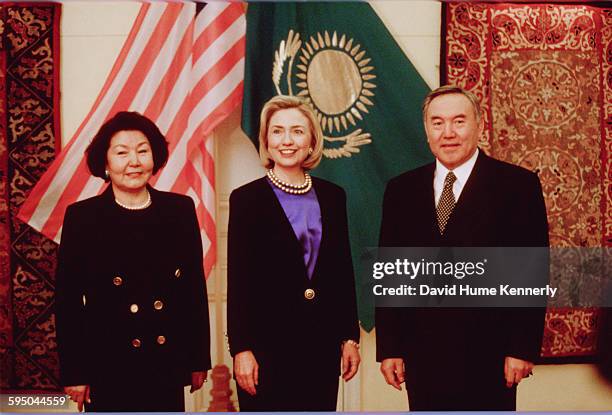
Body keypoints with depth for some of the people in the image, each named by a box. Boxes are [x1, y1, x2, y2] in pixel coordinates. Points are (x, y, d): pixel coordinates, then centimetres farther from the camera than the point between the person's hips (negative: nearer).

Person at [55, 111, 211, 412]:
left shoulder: (180, 209, 3)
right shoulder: (81, 217, -2)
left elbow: (196, 287, 7)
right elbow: (68, 301, -1)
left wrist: (199, 359, 8)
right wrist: (74, 373, -2)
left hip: (168, 364, 2)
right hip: (108, 368, -2)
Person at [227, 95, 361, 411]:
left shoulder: (333, 196, 7)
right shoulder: (247, 199, -4)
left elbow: (343, 270, 10)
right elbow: (238, 280, -5)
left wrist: (351, 337, 8)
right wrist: (241, 349, -10)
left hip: (322, 339, 4)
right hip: (268, 341, -3)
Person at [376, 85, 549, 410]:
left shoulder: (519, 185, -2)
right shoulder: (401, 189, 7)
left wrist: (522, 348, -8)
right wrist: (388, 347, 3)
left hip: (487, 355, -2)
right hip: (422, 355, 3)